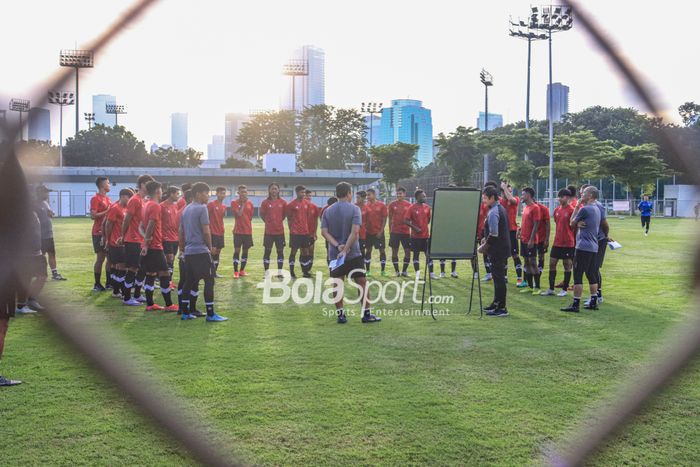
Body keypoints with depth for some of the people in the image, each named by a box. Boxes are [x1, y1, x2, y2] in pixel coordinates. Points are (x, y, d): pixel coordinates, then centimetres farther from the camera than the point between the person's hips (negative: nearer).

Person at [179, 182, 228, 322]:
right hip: (201, 251, -8)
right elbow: (206, 231, -14)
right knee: (209, 281, -4)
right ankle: (210, 314, -4)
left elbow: (181, 231, 17)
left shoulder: (186, 209, 14)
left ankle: (186, 313, 16)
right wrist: (210, 247, -1)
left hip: (188, 252, 8)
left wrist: (182, 248, 24)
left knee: (190, 281, 14)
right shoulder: (202, 208, -11)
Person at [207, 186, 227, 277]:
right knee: (213, 251, -9)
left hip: (220, 233, 7)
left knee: (218, 252, 9)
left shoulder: (224, 206, 12)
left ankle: (215, 271, 16)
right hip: (213, 232, -7)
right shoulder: (211, 204, -8)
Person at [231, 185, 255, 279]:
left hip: (248, 231, 4)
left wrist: (247, 225, 9)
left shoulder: (250, 203, 7)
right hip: (238, 231, -4)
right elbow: (238, 214, -16)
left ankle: (242, 270, 18)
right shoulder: (234, 202, -4)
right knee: (237, 250, -6)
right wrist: (243, 203, -11)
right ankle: (235, 272, -2)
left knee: (245, 250, 8)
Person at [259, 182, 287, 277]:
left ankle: (280, 271, 14)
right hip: (269, 231, -1)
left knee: (280, 251, 5)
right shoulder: (265, 202, -1)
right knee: (267, 251, 2)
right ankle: (266, 272, 9)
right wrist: (268, 221, 3)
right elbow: (262, 214, 7)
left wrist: (279, 221, 7)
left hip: (280, 230, 1)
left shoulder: (283, 202, 2)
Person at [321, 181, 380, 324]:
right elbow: (355, 231, -18)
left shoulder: (328, 211, 5)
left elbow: (324, 232, -4)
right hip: (353, 254, -3)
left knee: (337, 285, 7)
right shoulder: (354, 209, -7)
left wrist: (337, 246, -12)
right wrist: (345, 249, -18)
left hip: (334, 254, 4)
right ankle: (366, 314, 7)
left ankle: (340, 314, 8)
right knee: (362, 283, 5)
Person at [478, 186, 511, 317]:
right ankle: (497, 303, 28)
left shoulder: (493, 212, -19)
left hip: (497, 250, -10)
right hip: (503, 247, 10)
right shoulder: (501, 208, 12)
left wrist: (484, 247, -11)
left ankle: (501, 308, -1)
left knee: (498, 278, -5)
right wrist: (486, 239, 16)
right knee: (498, 276, 18)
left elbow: (494, 234, -23)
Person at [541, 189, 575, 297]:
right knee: (552, 264, 7)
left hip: (568, 243, -7)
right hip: (557, 242, 7)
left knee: (567, 265, 4)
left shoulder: (571, 210, -11)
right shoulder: (557, 210, 9)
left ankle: (564, 290, 12)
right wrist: (557, 237, 17)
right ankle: (551, 289, 15)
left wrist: (575, 242, -8)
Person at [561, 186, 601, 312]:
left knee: (578, 275, -6)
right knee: (591, 276, 13)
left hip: (583, 247, -9)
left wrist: (577, 207, 3)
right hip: (594, 247, 9)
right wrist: (579, 223, 3)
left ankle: (575, 304, -6)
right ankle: (593, 302, 17)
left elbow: (572, 223, -1)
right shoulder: (596, 209, 15)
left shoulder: (584, 209, -14)